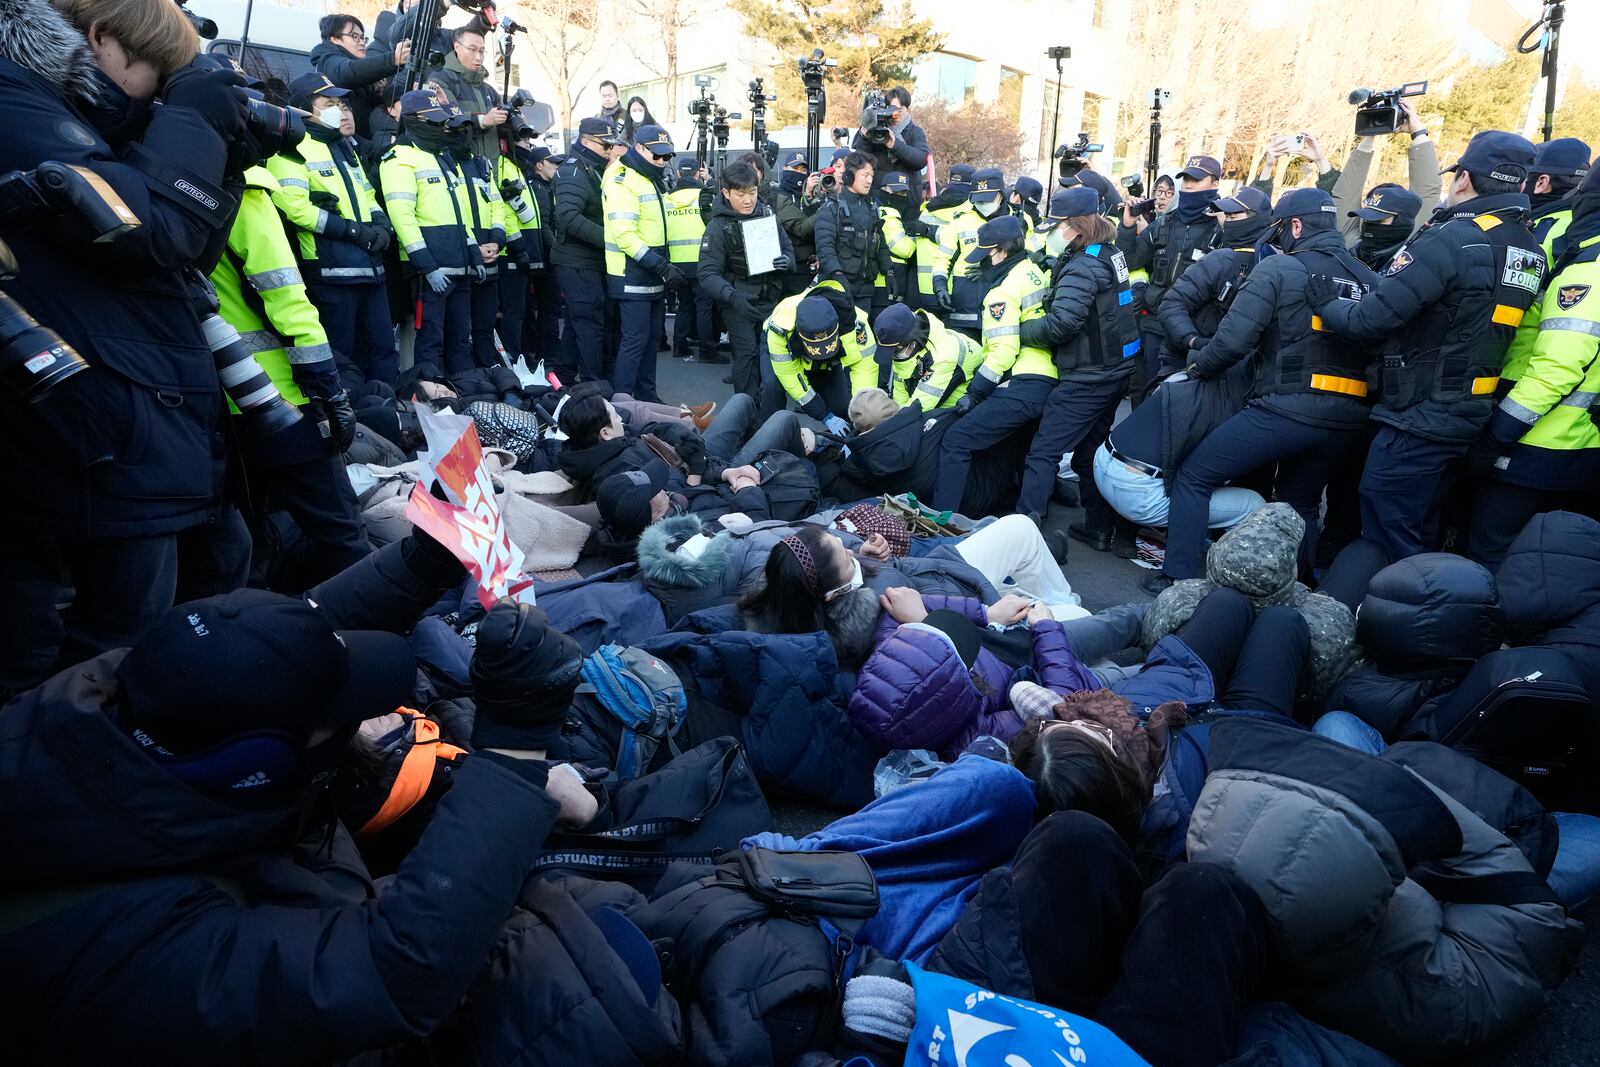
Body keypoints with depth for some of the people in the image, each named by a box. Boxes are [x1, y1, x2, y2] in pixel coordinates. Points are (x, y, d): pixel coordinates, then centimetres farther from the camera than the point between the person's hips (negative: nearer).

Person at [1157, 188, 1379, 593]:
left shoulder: (1280, 268, -4)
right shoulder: (1369, 280, 12)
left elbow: (1233, 340, -11)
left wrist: (1197, 364, 6)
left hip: (1284, 409, -6)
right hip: (1345, 421, 6)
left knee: (1194, 477, 7)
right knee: (1300, 504, 26)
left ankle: (1179, 580, 5)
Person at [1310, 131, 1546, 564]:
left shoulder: (1452, 239, -18)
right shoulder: (1531, 252, 7)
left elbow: (1369, 320, -19)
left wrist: (1325, 304, -2)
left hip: (1418, 420, -9)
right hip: (1467, 416, 9)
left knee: (1388, 537, 0)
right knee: (1416, 538, 21)